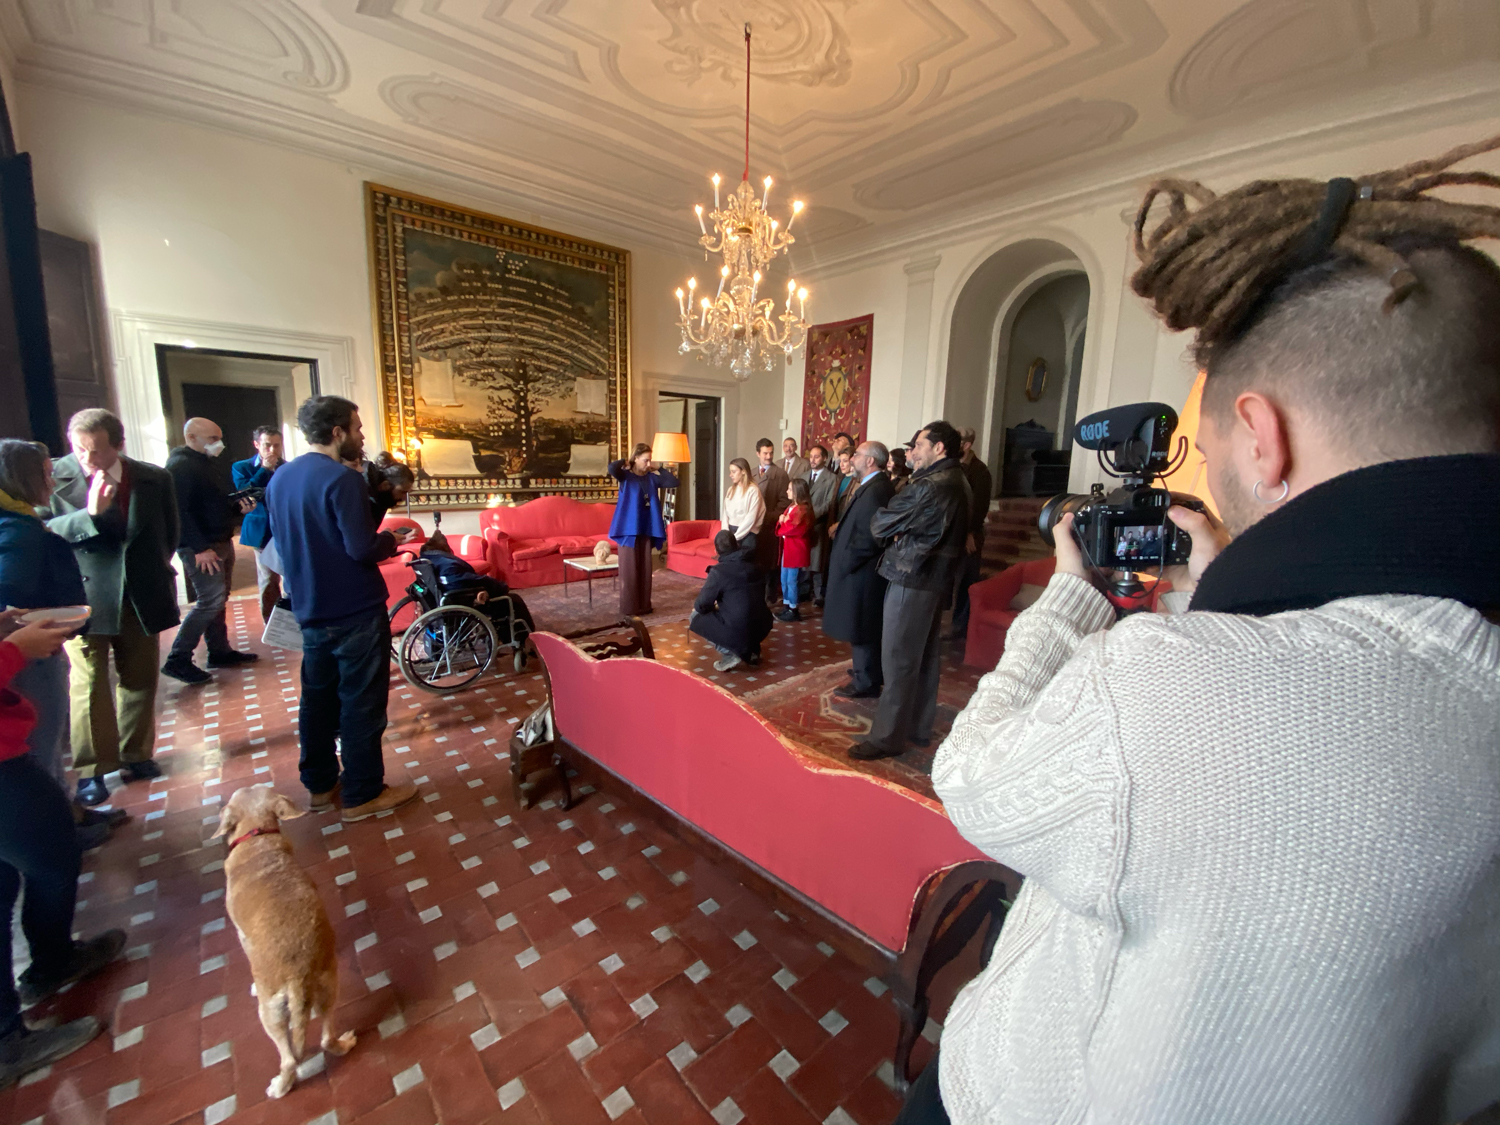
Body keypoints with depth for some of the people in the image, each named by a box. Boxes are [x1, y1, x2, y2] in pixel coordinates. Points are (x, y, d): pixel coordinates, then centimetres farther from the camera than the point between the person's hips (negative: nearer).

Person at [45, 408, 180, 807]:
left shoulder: (154, 479, 0)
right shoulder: (54, 478, -8)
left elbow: (169, 534, 11)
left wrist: (154, 574, 7)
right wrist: (90, 513, -28)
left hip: (140, 597, 3)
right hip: (85, 598, -2)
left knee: (140, 680, 13)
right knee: (89, 684, 1)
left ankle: (136, 755, 29)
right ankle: (91, 770, 15)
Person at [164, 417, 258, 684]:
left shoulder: (204, 464, 18)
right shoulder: (180, 466, -14)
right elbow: (180, 511, -23)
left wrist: (239, 507, 5)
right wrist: (200, 548, -25)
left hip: (221, 542, 10)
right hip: (201, 547, -10)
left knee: (218, 600, 13)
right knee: (211, 601, -12)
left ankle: (220, 652, 22)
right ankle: (177, 660, -3)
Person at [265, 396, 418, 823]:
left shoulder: (280, 478, 8)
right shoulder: (342, 479, -19)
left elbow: (284, 541, 16)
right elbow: (363, 548, -24)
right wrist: (391, 540, -5)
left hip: (311, 611, 9)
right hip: (356, 612, -8)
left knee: (318, 697, 18)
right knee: (362, 703, 2)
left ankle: (320, 784, 31)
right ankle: (362, 795, 14)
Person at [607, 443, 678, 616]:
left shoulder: (652, 477, 9)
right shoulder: (625, 476, -6)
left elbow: (674, 482, 9)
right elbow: (612, 468, -27)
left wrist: (659, 470, 6)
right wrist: (625, 463, -8)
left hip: (646, 530, 6)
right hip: (629, 530, -5)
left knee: (645, 569, 11)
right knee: (629, 570, -1)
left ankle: (644, 606, 21)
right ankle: (628, 609, 6)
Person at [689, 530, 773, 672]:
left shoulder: (718, 571, -11)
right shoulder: (755, 564, 9)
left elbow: (702, 605, -7)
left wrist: (696, 607, 19)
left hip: (738, 631, -7)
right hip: (763, 627, 7)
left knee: (694, 617, 13)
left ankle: (730, 654, 0)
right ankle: (752, 650, 20)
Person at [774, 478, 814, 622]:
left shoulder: (803, 510, -17)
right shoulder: (790, 507, 14)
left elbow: (796, 529, -23)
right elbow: (782, 523, 14)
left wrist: (784, 523, -6)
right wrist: (782, 521, -9)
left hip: (796, 550, -10)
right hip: (787, 548, 10)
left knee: (792, 581, -2)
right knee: (784, 579, 14)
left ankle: (793, 610, 7)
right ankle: (786, 606, 25)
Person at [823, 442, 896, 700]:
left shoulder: (875, 490, -22)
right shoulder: (875, 486, 10)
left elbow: (868, 537, -26)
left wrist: (845, 562, -17)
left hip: (862, 571, -10)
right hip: (863, 569, 10)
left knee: (861, 627, 1)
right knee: (869, 625, 21)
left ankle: (866, 682, 14)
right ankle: (870, 670, 37)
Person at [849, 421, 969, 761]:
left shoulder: (930, 486, -20)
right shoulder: (957, 482, 12)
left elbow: (880, 524, -16)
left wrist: (886, 528, 5)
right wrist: (898, 532, -7)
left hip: (911, 580, -10)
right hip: (936, 579, 10)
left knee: (898, 661, -2)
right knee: (925, 657, 16)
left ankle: (887, 737, 7)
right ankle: (919, 728, 29)